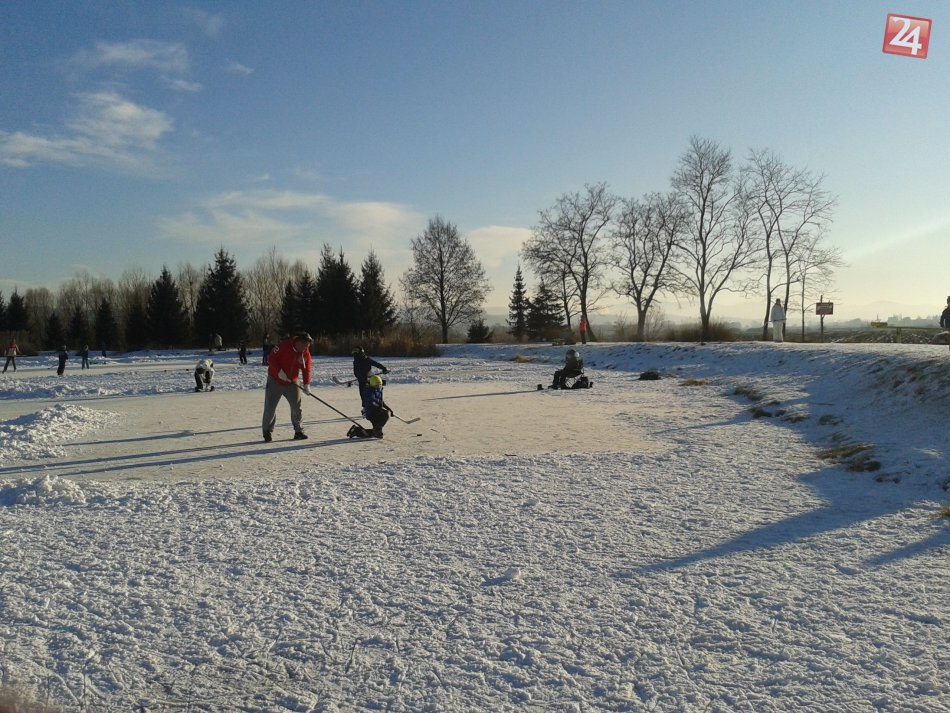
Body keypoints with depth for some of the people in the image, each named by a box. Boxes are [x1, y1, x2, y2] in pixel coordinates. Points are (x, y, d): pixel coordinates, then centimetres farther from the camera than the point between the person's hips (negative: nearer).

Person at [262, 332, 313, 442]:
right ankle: (267, 431, 13)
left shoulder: (306, 354, -6)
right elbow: (271, 358, -15)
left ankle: (298, 431, 10)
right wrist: (279, 371, -24)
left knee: (296, 407, 0)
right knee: (270, 407, -1)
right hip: (275, 381, -3)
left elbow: (306, 369, -2)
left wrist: (306, 384, -14)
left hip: (292, 383, 4)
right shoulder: (284, 346, -20)